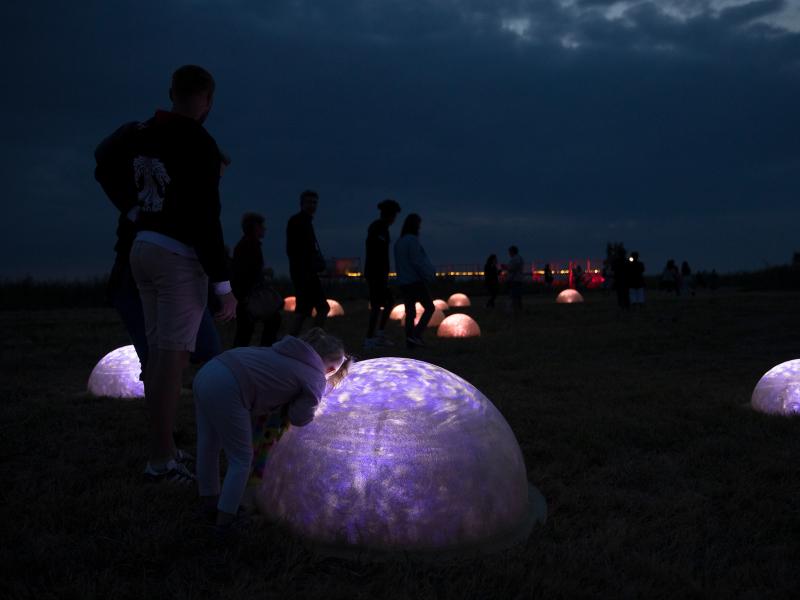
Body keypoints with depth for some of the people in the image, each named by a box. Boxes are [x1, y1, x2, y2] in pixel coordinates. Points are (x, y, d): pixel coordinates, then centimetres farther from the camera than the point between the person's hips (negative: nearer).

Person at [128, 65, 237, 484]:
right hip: (180, 257, -8)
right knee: (173, 357, -5)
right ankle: (161, 461, 0)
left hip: (144, 248, 9)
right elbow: (205, 219, -20)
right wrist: (223, 285, -17)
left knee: (159, 352, 13)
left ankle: (164, 447, 21)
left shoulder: (145, 135, 10)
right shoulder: (200, 143, -15)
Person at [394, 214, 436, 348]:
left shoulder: (398, 242, 12)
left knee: (410, 312, 11)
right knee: (429, 307, 2)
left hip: (403, 282, 8)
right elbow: (417, 261, -17)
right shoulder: (412, 240, -13)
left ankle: (410, 341, 10)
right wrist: (430, 275, -10)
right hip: (415, 281, -8)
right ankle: (416, 334, -9)